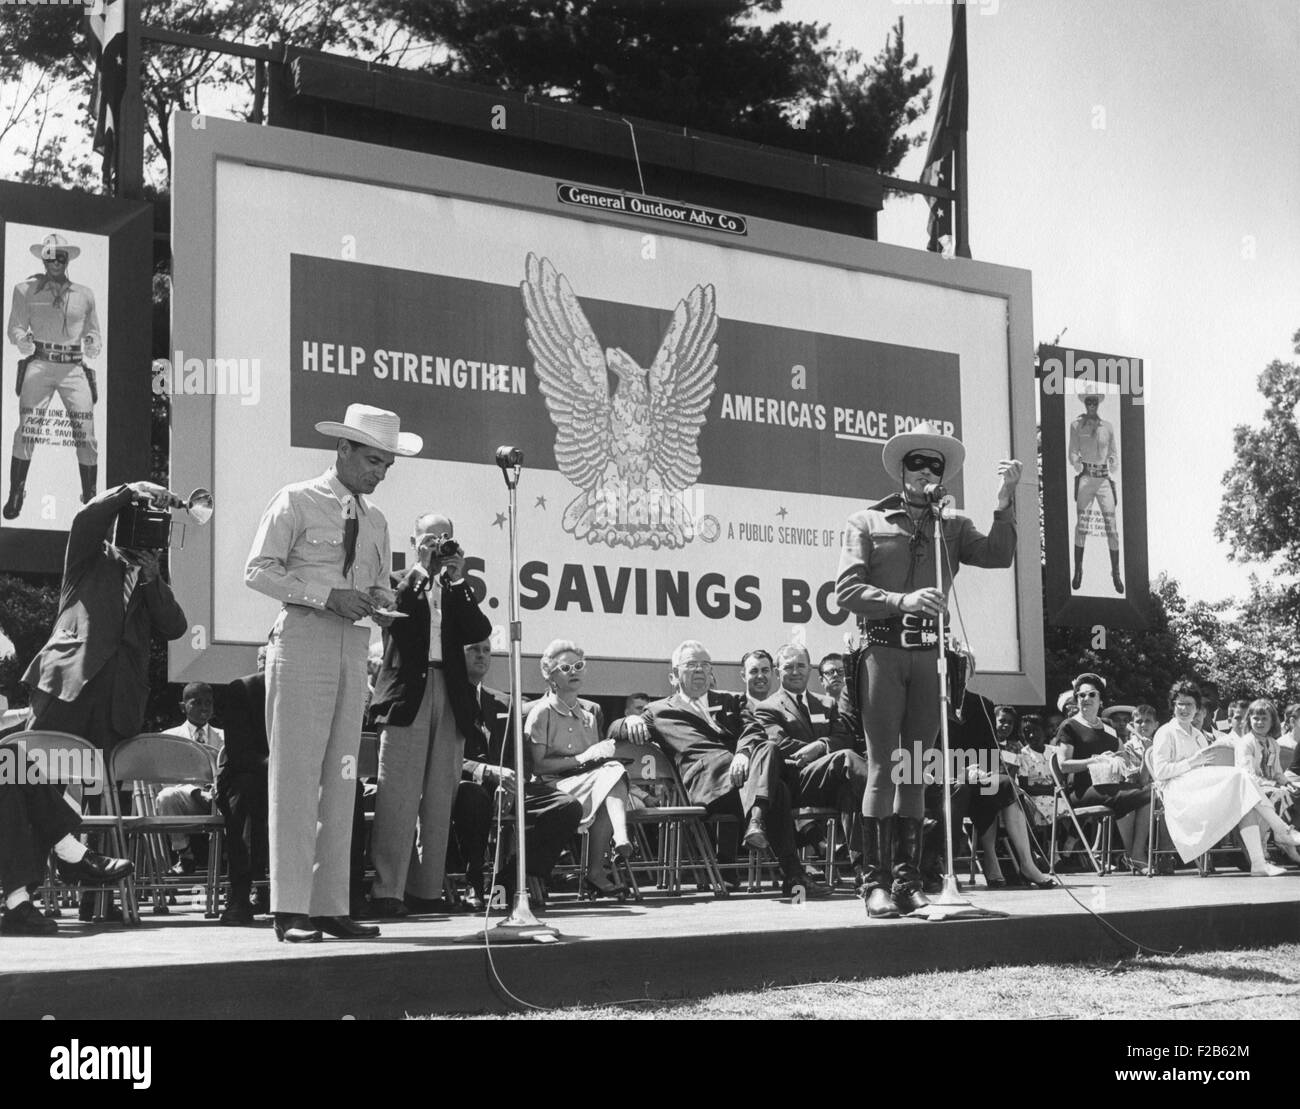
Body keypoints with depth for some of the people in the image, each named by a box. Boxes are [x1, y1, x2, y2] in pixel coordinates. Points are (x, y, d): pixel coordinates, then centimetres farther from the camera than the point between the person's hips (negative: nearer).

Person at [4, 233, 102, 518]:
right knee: (27, 430, -12)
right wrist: (22, 341, -15)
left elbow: (94, 332, 22)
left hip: (74, 368, 2)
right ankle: (15, 495, -4)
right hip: (40, 364, -2)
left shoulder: (84, 294, 15)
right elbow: (15, 328, 8)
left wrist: (93, 345, -2)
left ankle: (91, 500, 7)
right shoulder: (26, 290, 9)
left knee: (86, 436, -4)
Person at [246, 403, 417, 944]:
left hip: (353, 646, 6)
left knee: (340, 778, 5)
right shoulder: (296, 502, 0)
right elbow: (258, 570, -5)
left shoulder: (375, 521, 19)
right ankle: (290, 909, -7)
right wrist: (327, 596, -15)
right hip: (302, 637, -6)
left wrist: (378, 604, -1)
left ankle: (330, 905, 9)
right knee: (296, 772, -8)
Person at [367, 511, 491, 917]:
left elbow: (480, 631, 2)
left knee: (439, 800, 4)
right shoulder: (400, 584, 9)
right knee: (398, 796, -9)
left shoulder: (458, 590, 18)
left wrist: (457, 581, -2)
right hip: (407, 694, -4)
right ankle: (387, 891, -10)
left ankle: (427, 888, 9)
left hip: (450, 698, 4)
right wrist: (420, 572, -9)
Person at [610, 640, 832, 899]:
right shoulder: (660, 710, 28)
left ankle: (755, 820, -54)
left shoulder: (732, 701, 33)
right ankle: (792, 874, -42)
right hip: (704, 775, -3)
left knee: (768, 749, -36)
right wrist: (631, 721, -5)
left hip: (741, 764, 3)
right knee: (777, 789, -33)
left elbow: (753, 731, 13)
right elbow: (613, 731, 21)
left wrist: (744, 753, -12)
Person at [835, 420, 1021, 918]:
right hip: (882, 649, -3)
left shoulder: (953, 527, 18)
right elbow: (847, 591, -1)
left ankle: (908, 881, 8)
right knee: (883, 765, -7)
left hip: (929, 652, 3)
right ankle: (877, 882, -7)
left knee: (917, 769, 4)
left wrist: (1004, 502, -10)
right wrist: (903, 601, -16)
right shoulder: (867, 522, 9)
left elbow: (998, 555, 2)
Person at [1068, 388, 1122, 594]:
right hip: (1085, 476, -2)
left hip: (1104, 478, 2)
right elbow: (1073, 453, 4)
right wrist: (1078, 465, -14)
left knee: (1111, 525, -3)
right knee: (1081, 524, -3)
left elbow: (1114, 454, 15)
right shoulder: (1077, 425, 5)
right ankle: (1078, 570, 5)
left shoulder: (1107, 427, 10)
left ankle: (1116, 572, 4)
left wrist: (1112, 468, -2)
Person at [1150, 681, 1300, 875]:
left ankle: (1258, 862, -36)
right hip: (1177, 792, -7)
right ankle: (1282, 831, -27)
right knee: (1237, 776, -25)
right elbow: (1160, 772, -6)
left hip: (1200, 789, 7)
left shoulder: (1199, 736, 28)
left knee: (1244, 801, -24)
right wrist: (1193, 762, -12)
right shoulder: (1165, 734, 5)